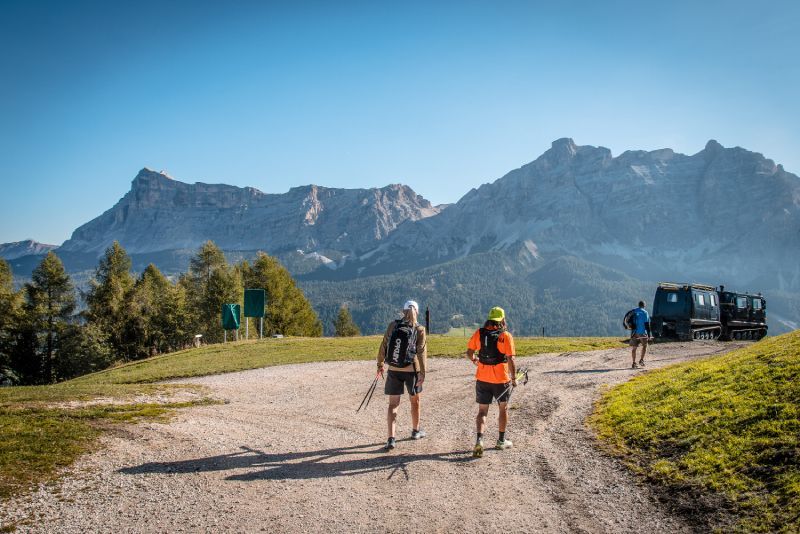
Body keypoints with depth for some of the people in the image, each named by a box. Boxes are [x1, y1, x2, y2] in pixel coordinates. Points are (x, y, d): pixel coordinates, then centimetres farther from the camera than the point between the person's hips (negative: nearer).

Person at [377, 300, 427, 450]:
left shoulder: (393, 325, -4)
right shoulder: (419, 329, -9)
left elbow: (383, 346, 0)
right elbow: (421, 352, -14)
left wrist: (380, 364, 13)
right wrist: (423, 373, -15)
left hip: (393, 370, 1)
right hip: (411, 371, -1)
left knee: (393, 404, 7)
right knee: (414, 400, 21)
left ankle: (391, 439, -3)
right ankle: (415, 431, 38)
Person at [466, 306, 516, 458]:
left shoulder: (479, 333, -3)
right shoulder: (506, 336, -12)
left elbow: (469, 352, 5)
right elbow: (510, 360, -15)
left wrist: (474, 360, 26)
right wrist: (514, 378, -3)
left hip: (482, 379, 2)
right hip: (501, 379, -2)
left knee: (482, 411, 10)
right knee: (503, 408, 19)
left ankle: (479, 440, -9)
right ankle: (501, 441, 28)